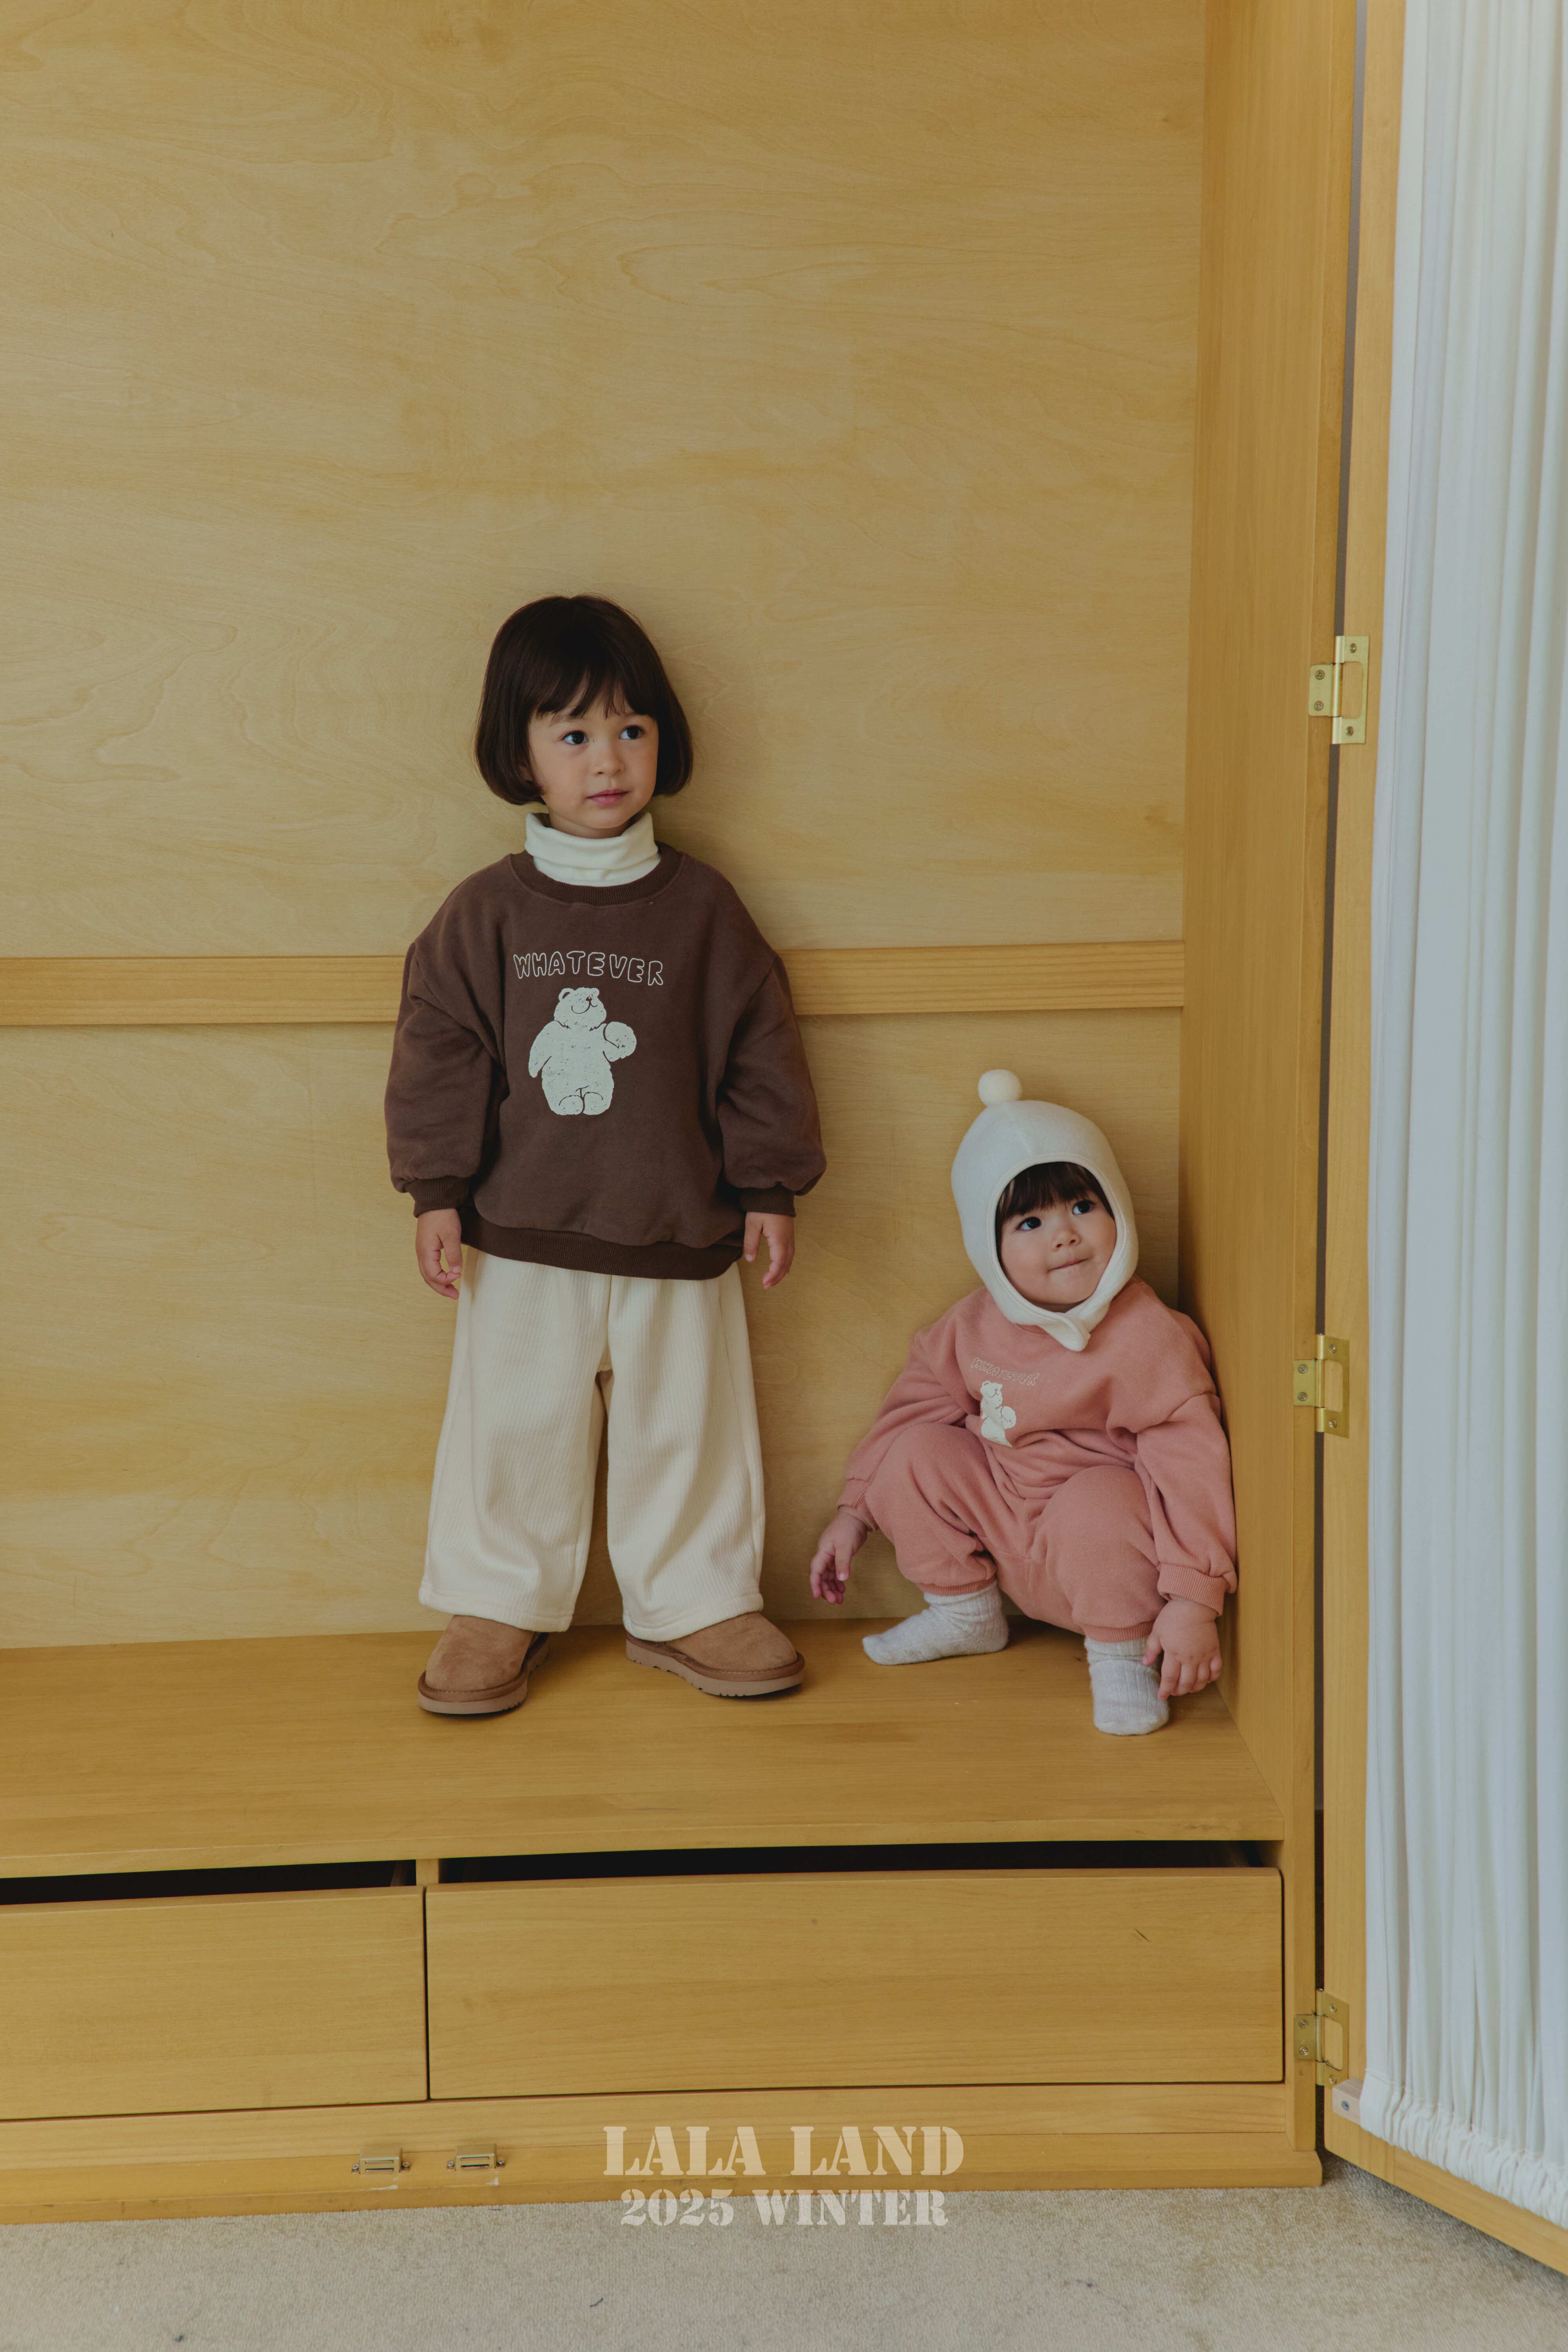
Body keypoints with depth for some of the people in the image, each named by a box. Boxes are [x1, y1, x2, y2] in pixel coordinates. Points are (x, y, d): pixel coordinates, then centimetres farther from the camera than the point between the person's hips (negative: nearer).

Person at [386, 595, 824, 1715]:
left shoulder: (703, 907, 0)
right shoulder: (487, 913, -1)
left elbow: (761, 1047, 3)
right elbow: (440, 1049, 0)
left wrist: (771, 1186, 2)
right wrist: (437, 1191, -4)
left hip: (678, 1239, 1)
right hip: (523, 1238, 0)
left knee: (684, 1425, 10)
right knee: (514, 1425, 8)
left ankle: (693, 1603, 27)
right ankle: (501, 1609, 25)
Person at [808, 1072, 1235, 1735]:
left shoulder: (1149, 1339, -23)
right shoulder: (974, 1326, -4)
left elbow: (1191, 1464, -25)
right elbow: (918, 1402, 10)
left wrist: (1193, 1601, -31)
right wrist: (854, 1512, 9)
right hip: (1001, 1529, 6)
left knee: (1098, 1505, -37)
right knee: (913, 1455, -9)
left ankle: (1120, 1652, -9)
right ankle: (964, 1611, 13)